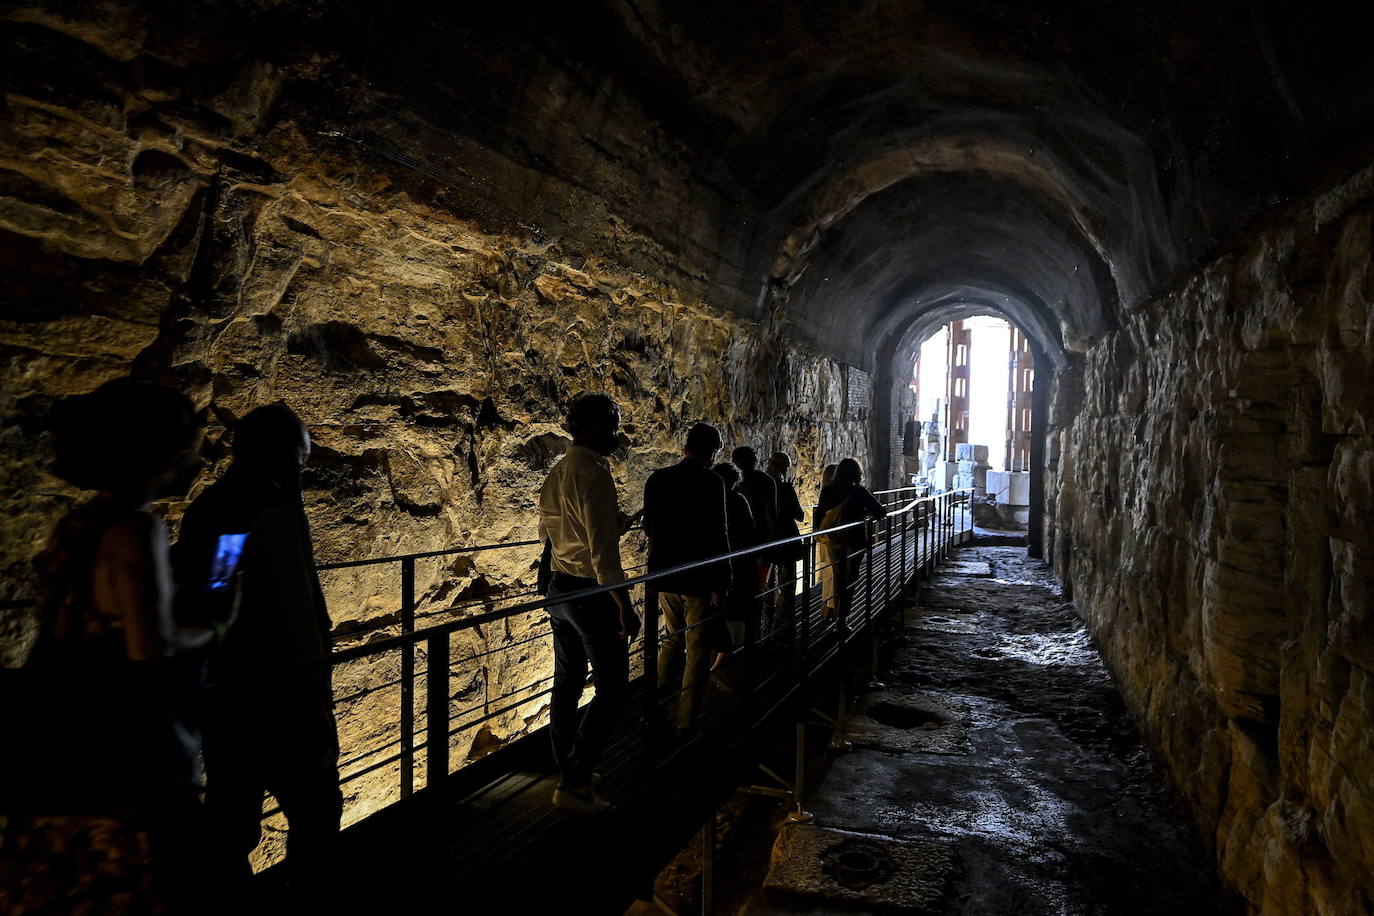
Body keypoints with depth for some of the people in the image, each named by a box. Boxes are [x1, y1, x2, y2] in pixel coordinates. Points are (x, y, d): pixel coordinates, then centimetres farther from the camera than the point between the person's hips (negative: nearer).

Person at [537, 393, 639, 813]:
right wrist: (624, 607, -18)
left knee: (567, 683, 17)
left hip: (559, 587, 9)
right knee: (611, 689, 0)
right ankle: (574, 783, 2)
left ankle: (569, 772, 29)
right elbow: (603, 550, -22)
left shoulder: (556, 473, 10)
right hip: (591, 592, -9)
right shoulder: (593, 474, -19)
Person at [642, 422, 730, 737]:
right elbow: (717, 537, -18)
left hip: (663, 576, 6)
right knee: (697, 652, 8)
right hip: (698, 580, -5)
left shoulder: (657, 479, 2)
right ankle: (686, 722, 14)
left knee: (673, 638, 25)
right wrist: (721, 583, -11)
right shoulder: (710, 483, -16)